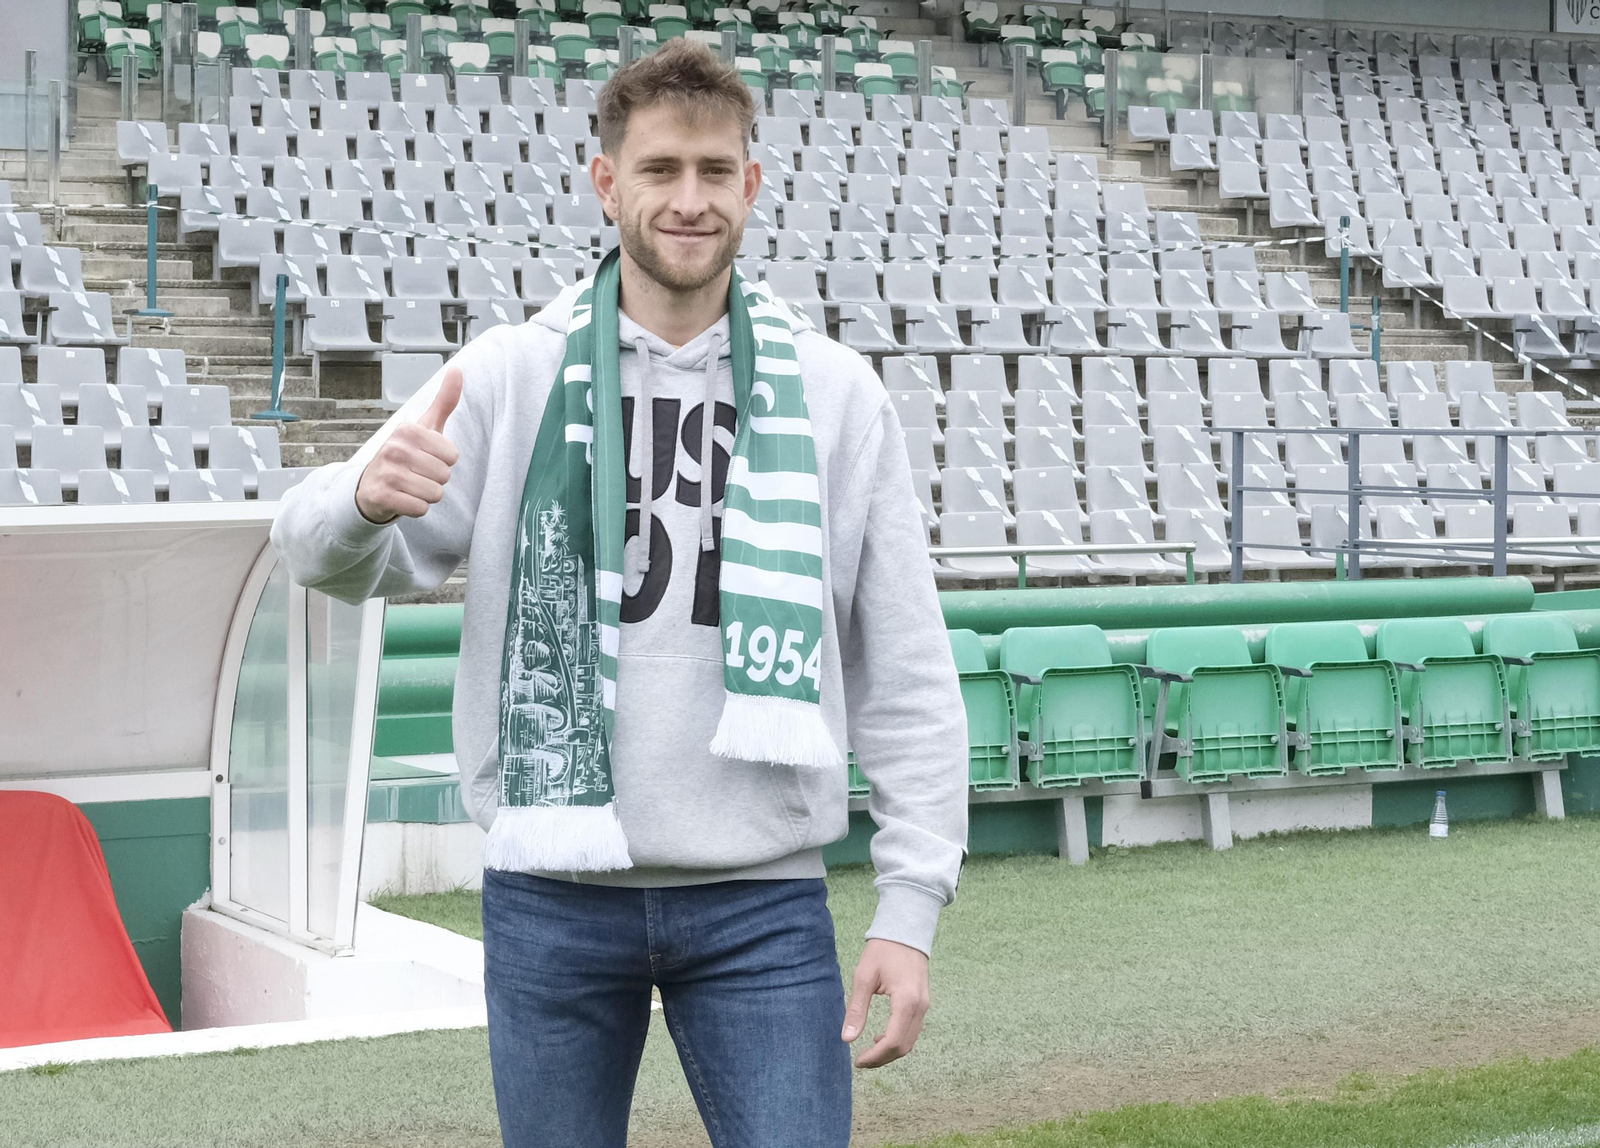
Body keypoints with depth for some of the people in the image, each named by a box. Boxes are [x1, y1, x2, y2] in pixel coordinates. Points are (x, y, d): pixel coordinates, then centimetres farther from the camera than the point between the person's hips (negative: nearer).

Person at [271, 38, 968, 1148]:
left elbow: (907, 671, 3)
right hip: (551, 893, 0)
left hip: (765, 899, 0)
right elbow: (331, 557, -8)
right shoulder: (514, 374, 1)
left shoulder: (833, 393, 3)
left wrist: (912, 905, -4)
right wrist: (362, 498, -32)